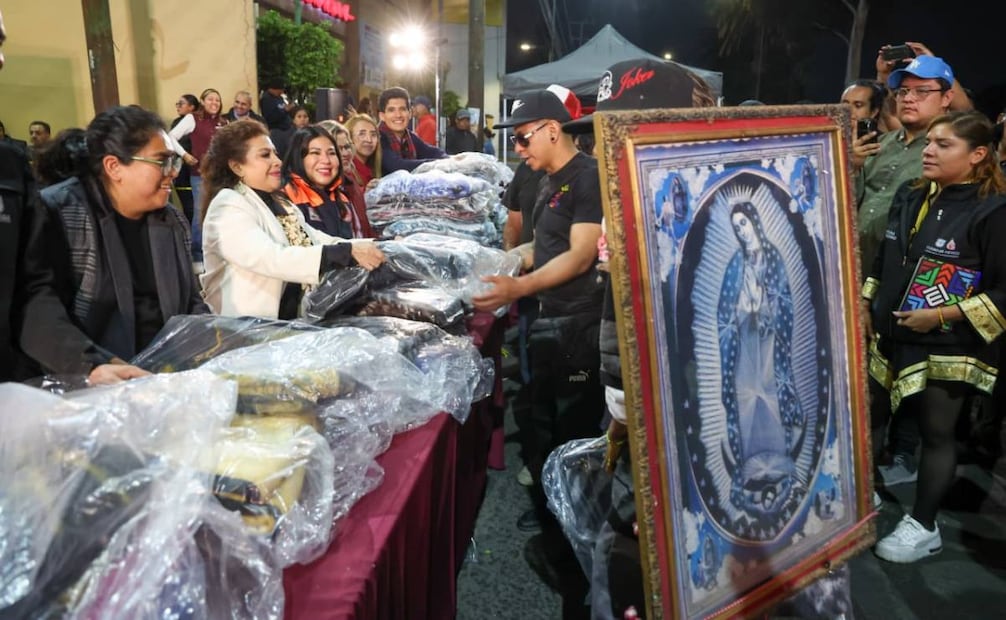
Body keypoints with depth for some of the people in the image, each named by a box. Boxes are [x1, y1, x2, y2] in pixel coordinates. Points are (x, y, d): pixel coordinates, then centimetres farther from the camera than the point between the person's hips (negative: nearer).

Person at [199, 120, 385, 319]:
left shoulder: (278, 203, 18)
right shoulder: (229, 206, -8)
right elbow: (273, 259, -24)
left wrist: (364, 246, -8)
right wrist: (349, 253, -30)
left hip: (296, 320, 7)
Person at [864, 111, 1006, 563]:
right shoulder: (909, 196, 6)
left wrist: (942, 316, -20)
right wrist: (867, 302, 10)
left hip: (947, 348, -7)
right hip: (891, 335, 7)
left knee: (936, 434, 7)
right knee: (864, 419, 15)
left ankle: (923, 528, 24)